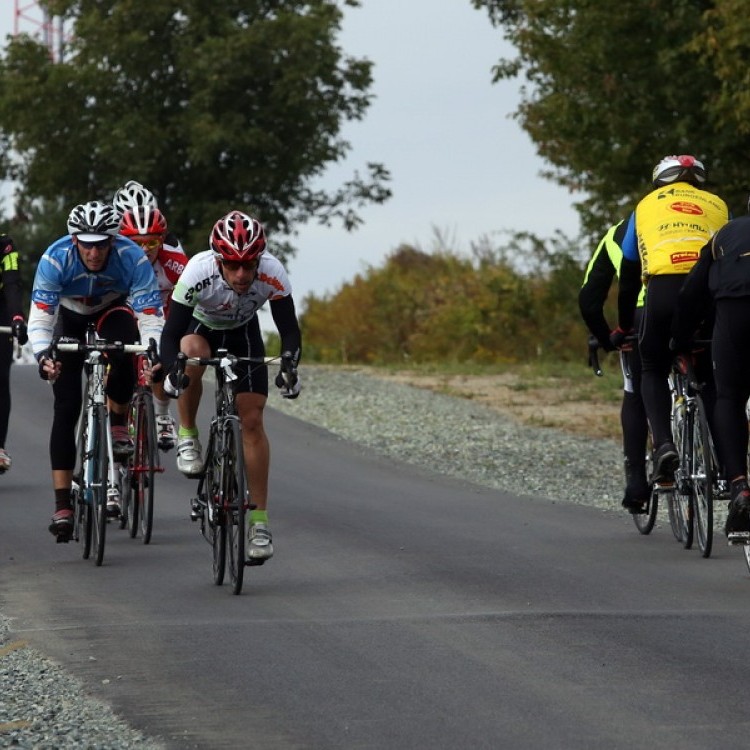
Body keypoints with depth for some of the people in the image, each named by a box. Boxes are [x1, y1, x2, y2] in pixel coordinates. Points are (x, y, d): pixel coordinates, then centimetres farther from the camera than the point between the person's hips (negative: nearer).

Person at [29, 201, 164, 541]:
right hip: (70, 317, 0)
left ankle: (118, 424, -6)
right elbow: (39, 319, -35)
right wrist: (43, 355, -54)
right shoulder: (55, 259, -34)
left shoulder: (133, 259, -33)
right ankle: (62, 506, -8)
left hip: (113, 310, 0)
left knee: (124, 355, -36)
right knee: (66, 407, -10)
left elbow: (150, 318, -35)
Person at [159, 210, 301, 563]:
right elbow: (171, 333, -36)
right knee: (192, 353, -38)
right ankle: (187, 434, -12)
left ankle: (259, 521, -2)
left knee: (252, 419, -9)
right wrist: (171, 371, -54)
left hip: (243, 332, 2)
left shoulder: (272, 274, -32)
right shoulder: (198, 273, -38)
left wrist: (289, 364, -45)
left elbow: (289, 329, -26)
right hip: (200, 326, -2)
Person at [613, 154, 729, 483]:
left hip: (664, 290, -1)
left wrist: (622, 329, 37)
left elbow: (628, 277, 28)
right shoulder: (718, 206, 27)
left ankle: (663, 444, -7)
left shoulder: (646, 206, 27)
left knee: (653, 372, 17)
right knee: (710, 378, 19)